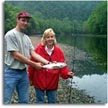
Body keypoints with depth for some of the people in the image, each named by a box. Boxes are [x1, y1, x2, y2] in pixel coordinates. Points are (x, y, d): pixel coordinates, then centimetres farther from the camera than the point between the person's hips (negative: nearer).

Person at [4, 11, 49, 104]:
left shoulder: (27, 38, 10)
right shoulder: (11, 34, -12)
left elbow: (33, 53, 4)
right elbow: (16, 55, -17)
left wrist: (48, 62, -11)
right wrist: (34, 65, -14)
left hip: (23, 72, 7)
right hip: (11, 72, -7)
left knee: (24, 101, 13)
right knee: (6, 101, -2)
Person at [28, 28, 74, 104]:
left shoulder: (58, 50, -5)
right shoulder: (39, 49, -13)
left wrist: (67, 73, -22)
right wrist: (31, 78, 1)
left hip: (52, 82, 2)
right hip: (39, 81, -2)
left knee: (52, 102, 15)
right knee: (40, 102, 12)